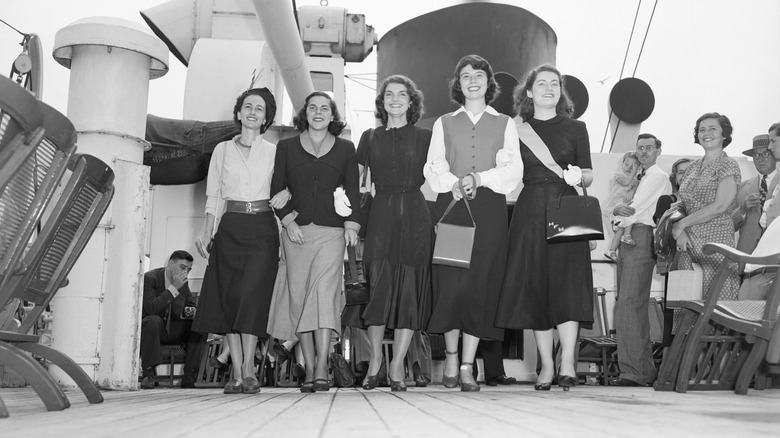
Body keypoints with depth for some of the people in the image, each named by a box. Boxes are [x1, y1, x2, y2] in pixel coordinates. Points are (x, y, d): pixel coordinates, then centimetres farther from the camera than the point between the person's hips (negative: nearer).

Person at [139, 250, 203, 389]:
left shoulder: (184, 283, 3)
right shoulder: (150, 278, -17)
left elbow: (191, 305, 15)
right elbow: (151, 308, -29)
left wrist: (189, 312, -11)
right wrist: (173, 288, -31)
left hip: (171, 331, 6)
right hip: (147, 327, -6)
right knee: (154, 320, -39)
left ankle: (189, 377, -14)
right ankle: (147, 375, -32)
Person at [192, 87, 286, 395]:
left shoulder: (274, 152, 10)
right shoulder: (222, 150, 14)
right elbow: (213, 197, 11)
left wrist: (286, 194, -11)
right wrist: (206, 232, 2)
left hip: (262, 228, -2)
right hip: (229, 228, 2)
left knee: (252, 294, -14)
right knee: (227, 297, -5)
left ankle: (248, 369, -10)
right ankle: (237, 373, -1)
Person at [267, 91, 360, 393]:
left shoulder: (345, 148, 14)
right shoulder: (286, 147, 14)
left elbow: (352, 190, 12)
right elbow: (277, 189, 10)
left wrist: (351, 224, -2)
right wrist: (288, 221, -4)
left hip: (331, 231, -1)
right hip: (296, 231, 1)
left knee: (324, 290, -17)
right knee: (298, 294, -5)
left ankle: (321, 368, -21)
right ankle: (309, 371, -1)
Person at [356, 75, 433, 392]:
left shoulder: (425, 137, 10)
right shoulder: (370, 138, 13)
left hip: (415, 216, 0)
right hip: (381, 215, 1)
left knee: (410, 289, -4)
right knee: (379, 285, -9)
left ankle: (397, 365, 2)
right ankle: (375, 357, 3)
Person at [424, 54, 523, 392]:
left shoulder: (504, 124, 16)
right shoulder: (444, 123, 18)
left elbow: (513, 170, 4)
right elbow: (434, 167, 7)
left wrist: (479, 178, -12)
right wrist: (453, 183, -14)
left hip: (489, 210, 0)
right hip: (451, 206, 0)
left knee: (479, 283, -6)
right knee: (450, 282, -8)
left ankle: (468, 367, -3)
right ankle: (451, 358, 8)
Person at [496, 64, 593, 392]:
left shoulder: (575, 128, 11)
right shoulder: (516, 129, 12)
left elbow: (589, 176, 7)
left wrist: (578, 175, -13)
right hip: (529, 213, 1)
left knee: (566, 283, -12)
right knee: (533, 287, -1)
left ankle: (567, 361, -13)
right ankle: (546, 365, 5)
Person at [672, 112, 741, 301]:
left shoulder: (729, 166, -2)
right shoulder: (693, 167, 16)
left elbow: (719, 207, -13)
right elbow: (680, 204, 13)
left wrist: (682, 224, -9)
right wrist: (679, 232, -5)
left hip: (716, 242, -5)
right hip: (687, 243, 5)